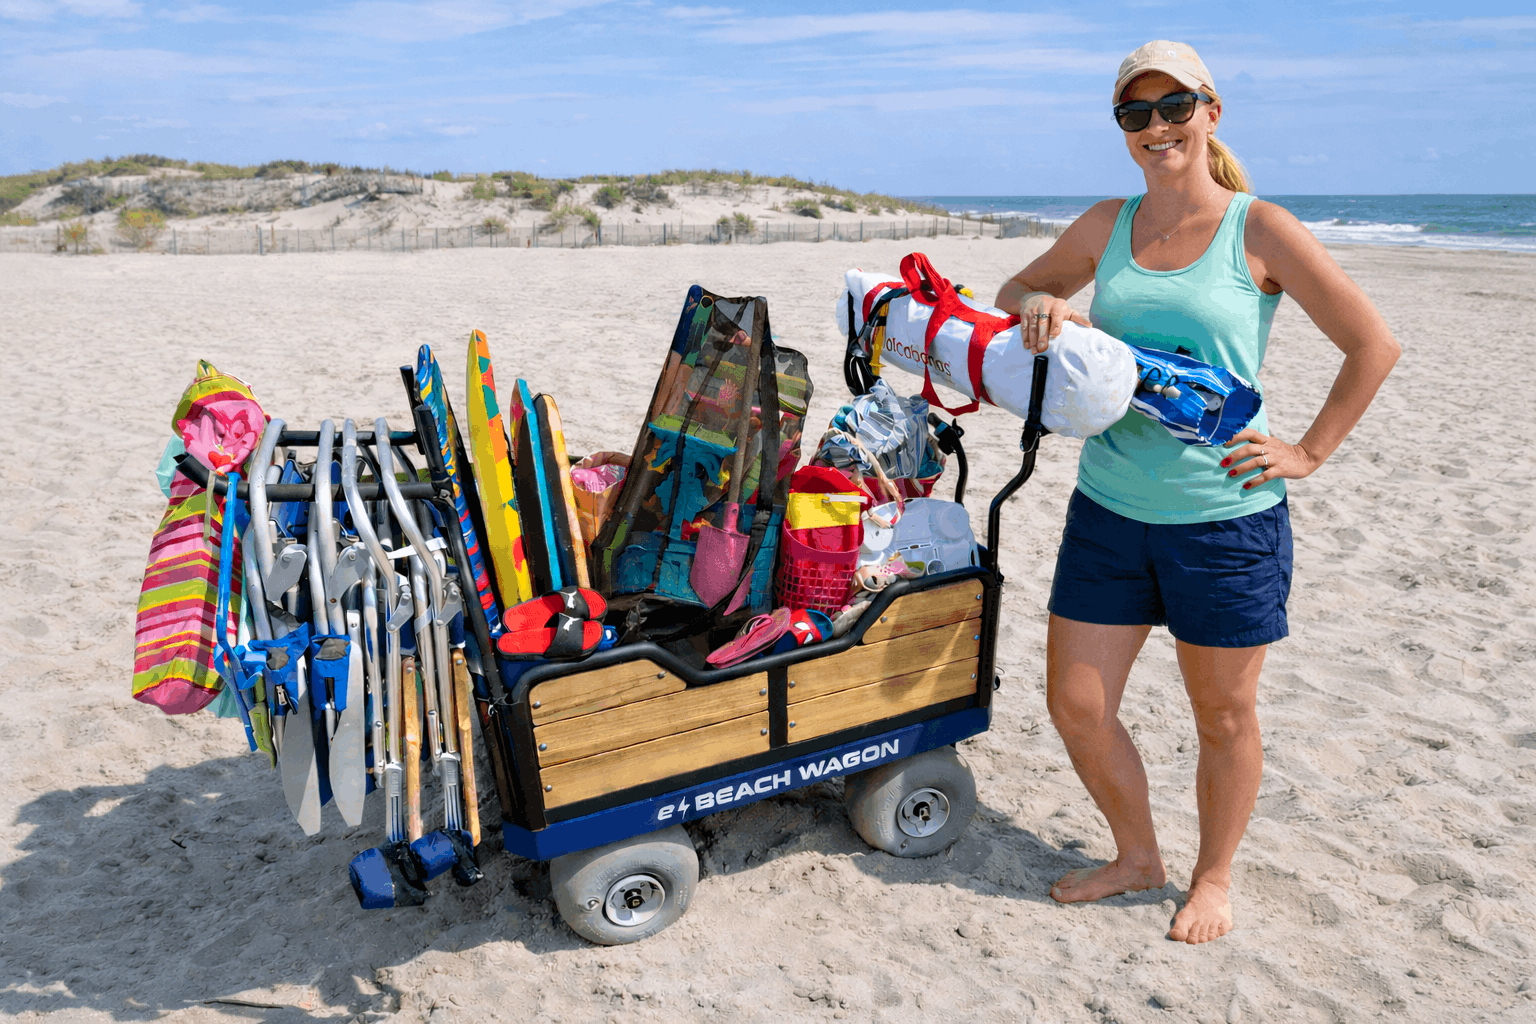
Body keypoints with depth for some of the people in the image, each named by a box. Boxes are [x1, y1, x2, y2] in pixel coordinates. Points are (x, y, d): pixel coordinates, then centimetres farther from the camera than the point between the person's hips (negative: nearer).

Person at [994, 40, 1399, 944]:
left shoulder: (1259, 229, -6)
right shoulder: (1108, 226, 7)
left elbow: (1374, 345, -2)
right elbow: (1017, 289, 20)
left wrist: (1308, 452, -7)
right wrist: (1040, 305, -3)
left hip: (1226, 517, -4)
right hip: (1108, 509, 4)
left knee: (1224, 718, 11)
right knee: (1076, 706, 7)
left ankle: (1214, 878, 36)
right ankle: (1138, 856, 32)